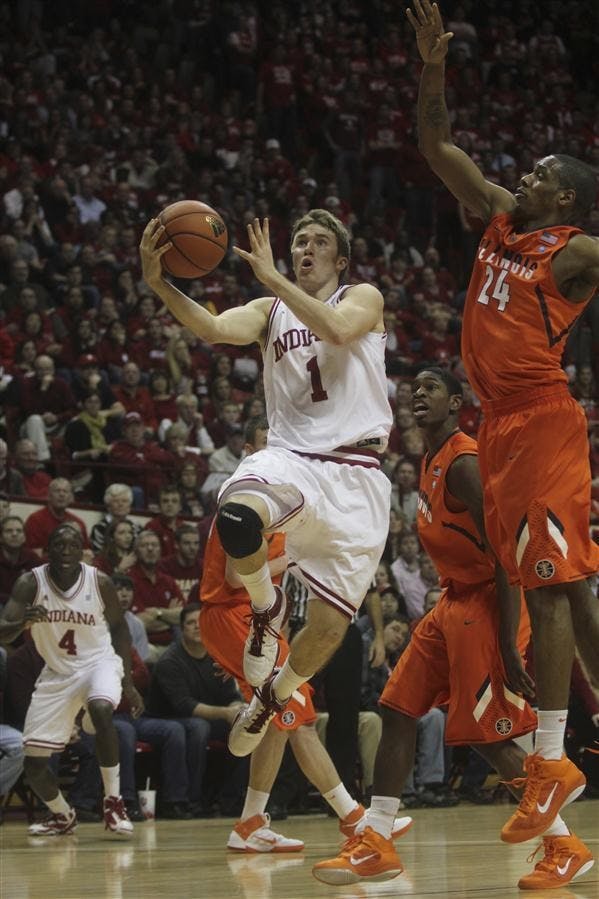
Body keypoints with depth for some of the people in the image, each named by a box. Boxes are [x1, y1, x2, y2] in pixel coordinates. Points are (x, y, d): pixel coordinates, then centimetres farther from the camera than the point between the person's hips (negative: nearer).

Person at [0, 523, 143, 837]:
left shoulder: (99, 583, -13)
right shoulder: (30, 583, -14)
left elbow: (119, 628, 3)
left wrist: (129, 684, 1)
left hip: (98, 661, -2)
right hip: (56, 672, 2)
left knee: (101, 711, -36)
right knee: (33, 762, -1)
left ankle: (113, 802, -21)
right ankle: (63, 816, 30)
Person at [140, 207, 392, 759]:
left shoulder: (363, 299, 8)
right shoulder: (270, 311, 16)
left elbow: (336, 330, -18)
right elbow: (214, 329, -6)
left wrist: (270, 276, -20)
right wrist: (158, 283, -23)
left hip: (354, 475, -1)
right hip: (289, 458, 2)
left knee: (329, 627, -4)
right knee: (236, 519, -37)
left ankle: (275, 696, 28)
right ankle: (266, 606, -5)